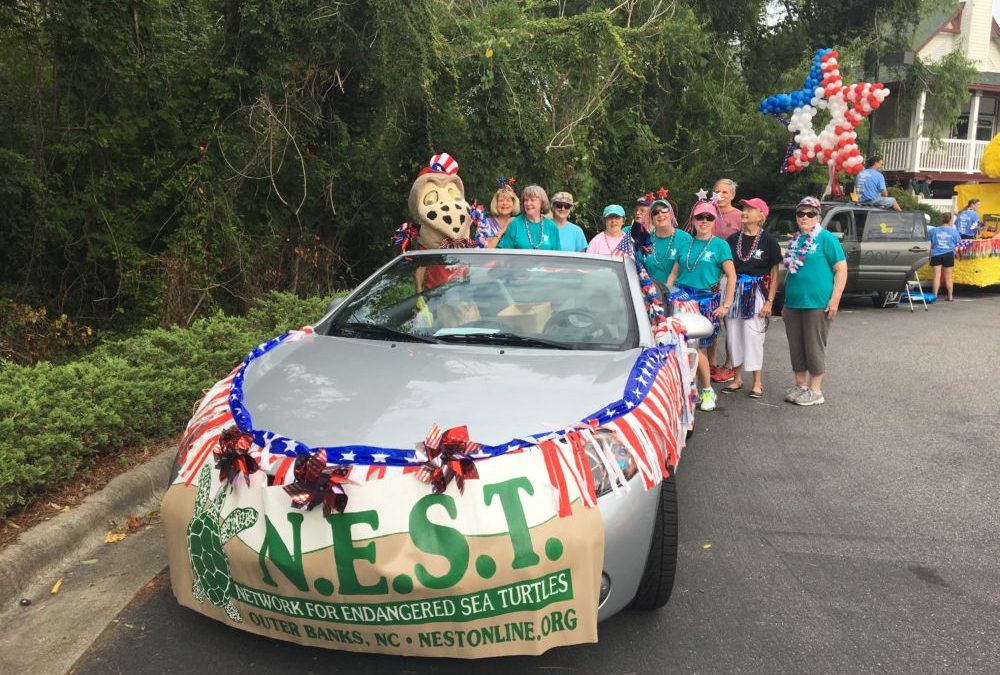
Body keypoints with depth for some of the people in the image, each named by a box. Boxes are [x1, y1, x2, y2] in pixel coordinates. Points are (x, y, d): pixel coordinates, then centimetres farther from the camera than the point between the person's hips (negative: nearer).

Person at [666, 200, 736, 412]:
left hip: (706, 301, -4)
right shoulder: (686, 245, 14)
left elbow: (731, 276, -1)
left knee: (695, 347, -8)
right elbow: (674, 273, 16)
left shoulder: (720, 245, 2)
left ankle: (708, 391, 10)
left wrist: (726, 305, -6)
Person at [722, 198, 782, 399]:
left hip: (757, 293, -4)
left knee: (753, 337, -3)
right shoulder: (733, 239, 8)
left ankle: (757, 383, 9)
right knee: (733, 335, 7)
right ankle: (737, 379, 21)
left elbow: (774, 274, -2)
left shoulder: (769, 242, -2)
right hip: (735, 291, 4)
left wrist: (769, 301, -8)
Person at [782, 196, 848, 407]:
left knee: (814, 348, 1)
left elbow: (841, 269, -9)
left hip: (817, 304, -7)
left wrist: (834, 300, -17)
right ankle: (800, 386, 24)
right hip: (793, 304, 7)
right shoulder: (795, 240, 14)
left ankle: (815, 391, 11)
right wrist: (786, 302, 23)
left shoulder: (826, 238, -5)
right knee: (796, 348, 11)